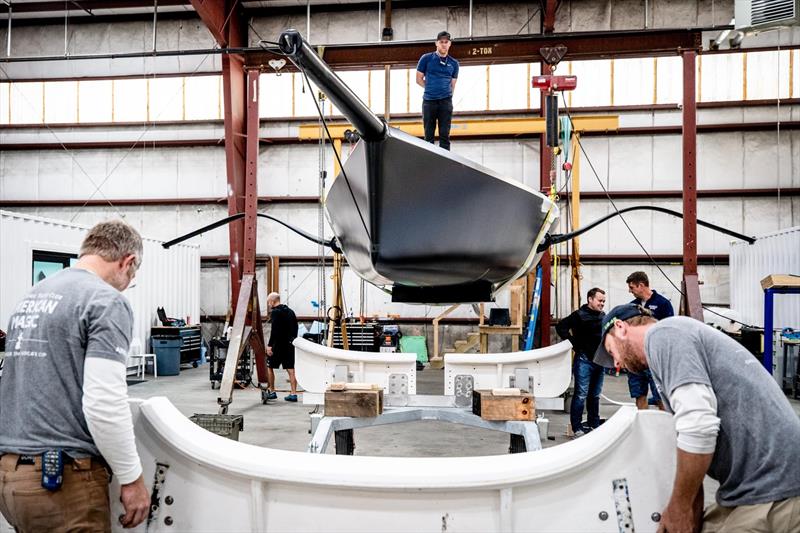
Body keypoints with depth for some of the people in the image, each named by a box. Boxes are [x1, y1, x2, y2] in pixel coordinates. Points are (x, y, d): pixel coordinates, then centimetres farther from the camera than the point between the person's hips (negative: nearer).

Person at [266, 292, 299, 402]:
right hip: (290, 345, 7)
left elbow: (274, 330, -20)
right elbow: (295, 328, 16)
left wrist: (270, 345, -20)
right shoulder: (290, 311, 15)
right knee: (291, 369, 5)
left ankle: (272, 392, 11)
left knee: (269, 366, 8)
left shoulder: (275, 312, -10)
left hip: (279, 344, -7)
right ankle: (293, 394, 2)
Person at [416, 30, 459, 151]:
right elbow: (419, 79, 7)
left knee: (445, 135, 0)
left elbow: (453, 84, 14)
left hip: (446, 102, 1)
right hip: (429, 101, -1)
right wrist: (431, 89, 3)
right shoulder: (426, 58, 4)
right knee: (428, 135, 3)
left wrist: (446, 93, 3)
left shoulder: (454, 63, 10)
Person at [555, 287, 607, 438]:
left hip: (600, 361, 7)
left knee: (595, 395, 15)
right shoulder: (579, 315, -8)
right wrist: (575, 343, -14)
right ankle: (576, 427, 0)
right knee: (581, 395, -6)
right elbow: (561, 327, -14)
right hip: (584, 360, -7)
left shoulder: (603, 316, 12)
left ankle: (594, 424, 25)